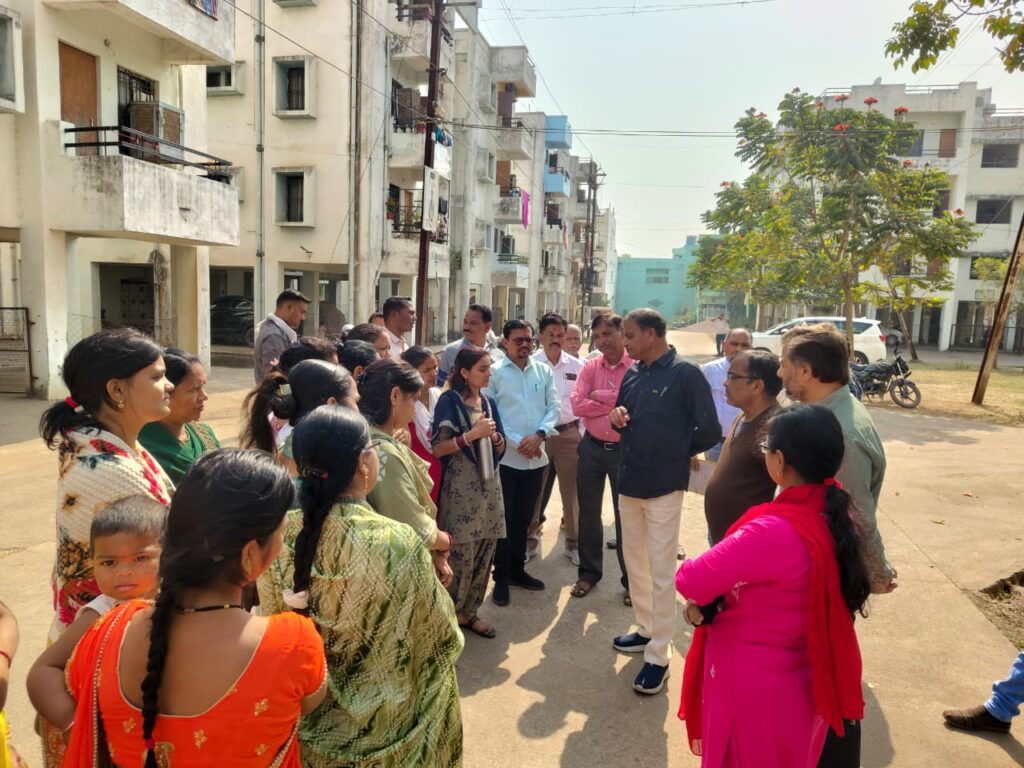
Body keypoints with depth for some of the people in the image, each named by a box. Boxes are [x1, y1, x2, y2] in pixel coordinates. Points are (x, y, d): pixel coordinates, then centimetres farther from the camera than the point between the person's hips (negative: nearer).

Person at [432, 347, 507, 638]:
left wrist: (495, 436, -5)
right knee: (460, 553, -5)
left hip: (488, 485, 6)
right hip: (460, 488, -6)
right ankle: (448, 613, 14)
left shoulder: (489, 402, 11)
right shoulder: (449, 401, -7)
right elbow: (437, 449, -12)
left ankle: (469, 611, 23)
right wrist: (472, 434, -18)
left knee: (484, 551, 9)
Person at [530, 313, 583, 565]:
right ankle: (530, 539, 26)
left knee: (572, 491, 10)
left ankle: (574, 542, 25)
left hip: (569, 434, 2)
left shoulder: (577, 366, 3)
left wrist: (584, 435, 5)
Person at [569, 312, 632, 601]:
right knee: (588, 513, 13)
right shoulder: (590, 367, 2)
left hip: (625, 450, -3)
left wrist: (600, 396, -14)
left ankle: (631, 578, 24)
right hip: (591, 447, 4)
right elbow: (577, 404, -11)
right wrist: (617, 404, -15)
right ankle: (589, 572, 30)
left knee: (625, 516, 8)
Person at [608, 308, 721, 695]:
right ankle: (646, 630, 37)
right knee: (634, 563, 19)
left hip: (663, 487, -7)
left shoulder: (685, 373, -12)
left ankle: (658, 656, 13)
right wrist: (617, 416, -4)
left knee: (661, 572, 0)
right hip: (629, 481, 7)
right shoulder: (632, 374, 8)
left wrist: (673, 453, 1)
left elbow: (709, 431, -11)